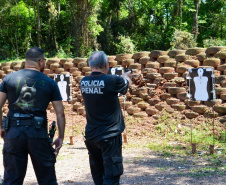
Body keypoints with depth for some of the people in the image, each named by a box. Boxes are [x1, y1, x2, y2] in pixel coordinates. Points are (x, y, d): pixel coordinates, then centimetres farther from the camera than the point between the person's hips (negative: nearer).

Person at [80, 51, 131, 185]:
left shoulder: (84, 82, -1)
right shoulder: (113, 81, -16)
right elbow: (126, 84, 5)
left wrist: (122, 77, 27)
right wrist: (126, 77, 29)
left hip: (90, 136, 6)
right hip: (109, 137, -6)